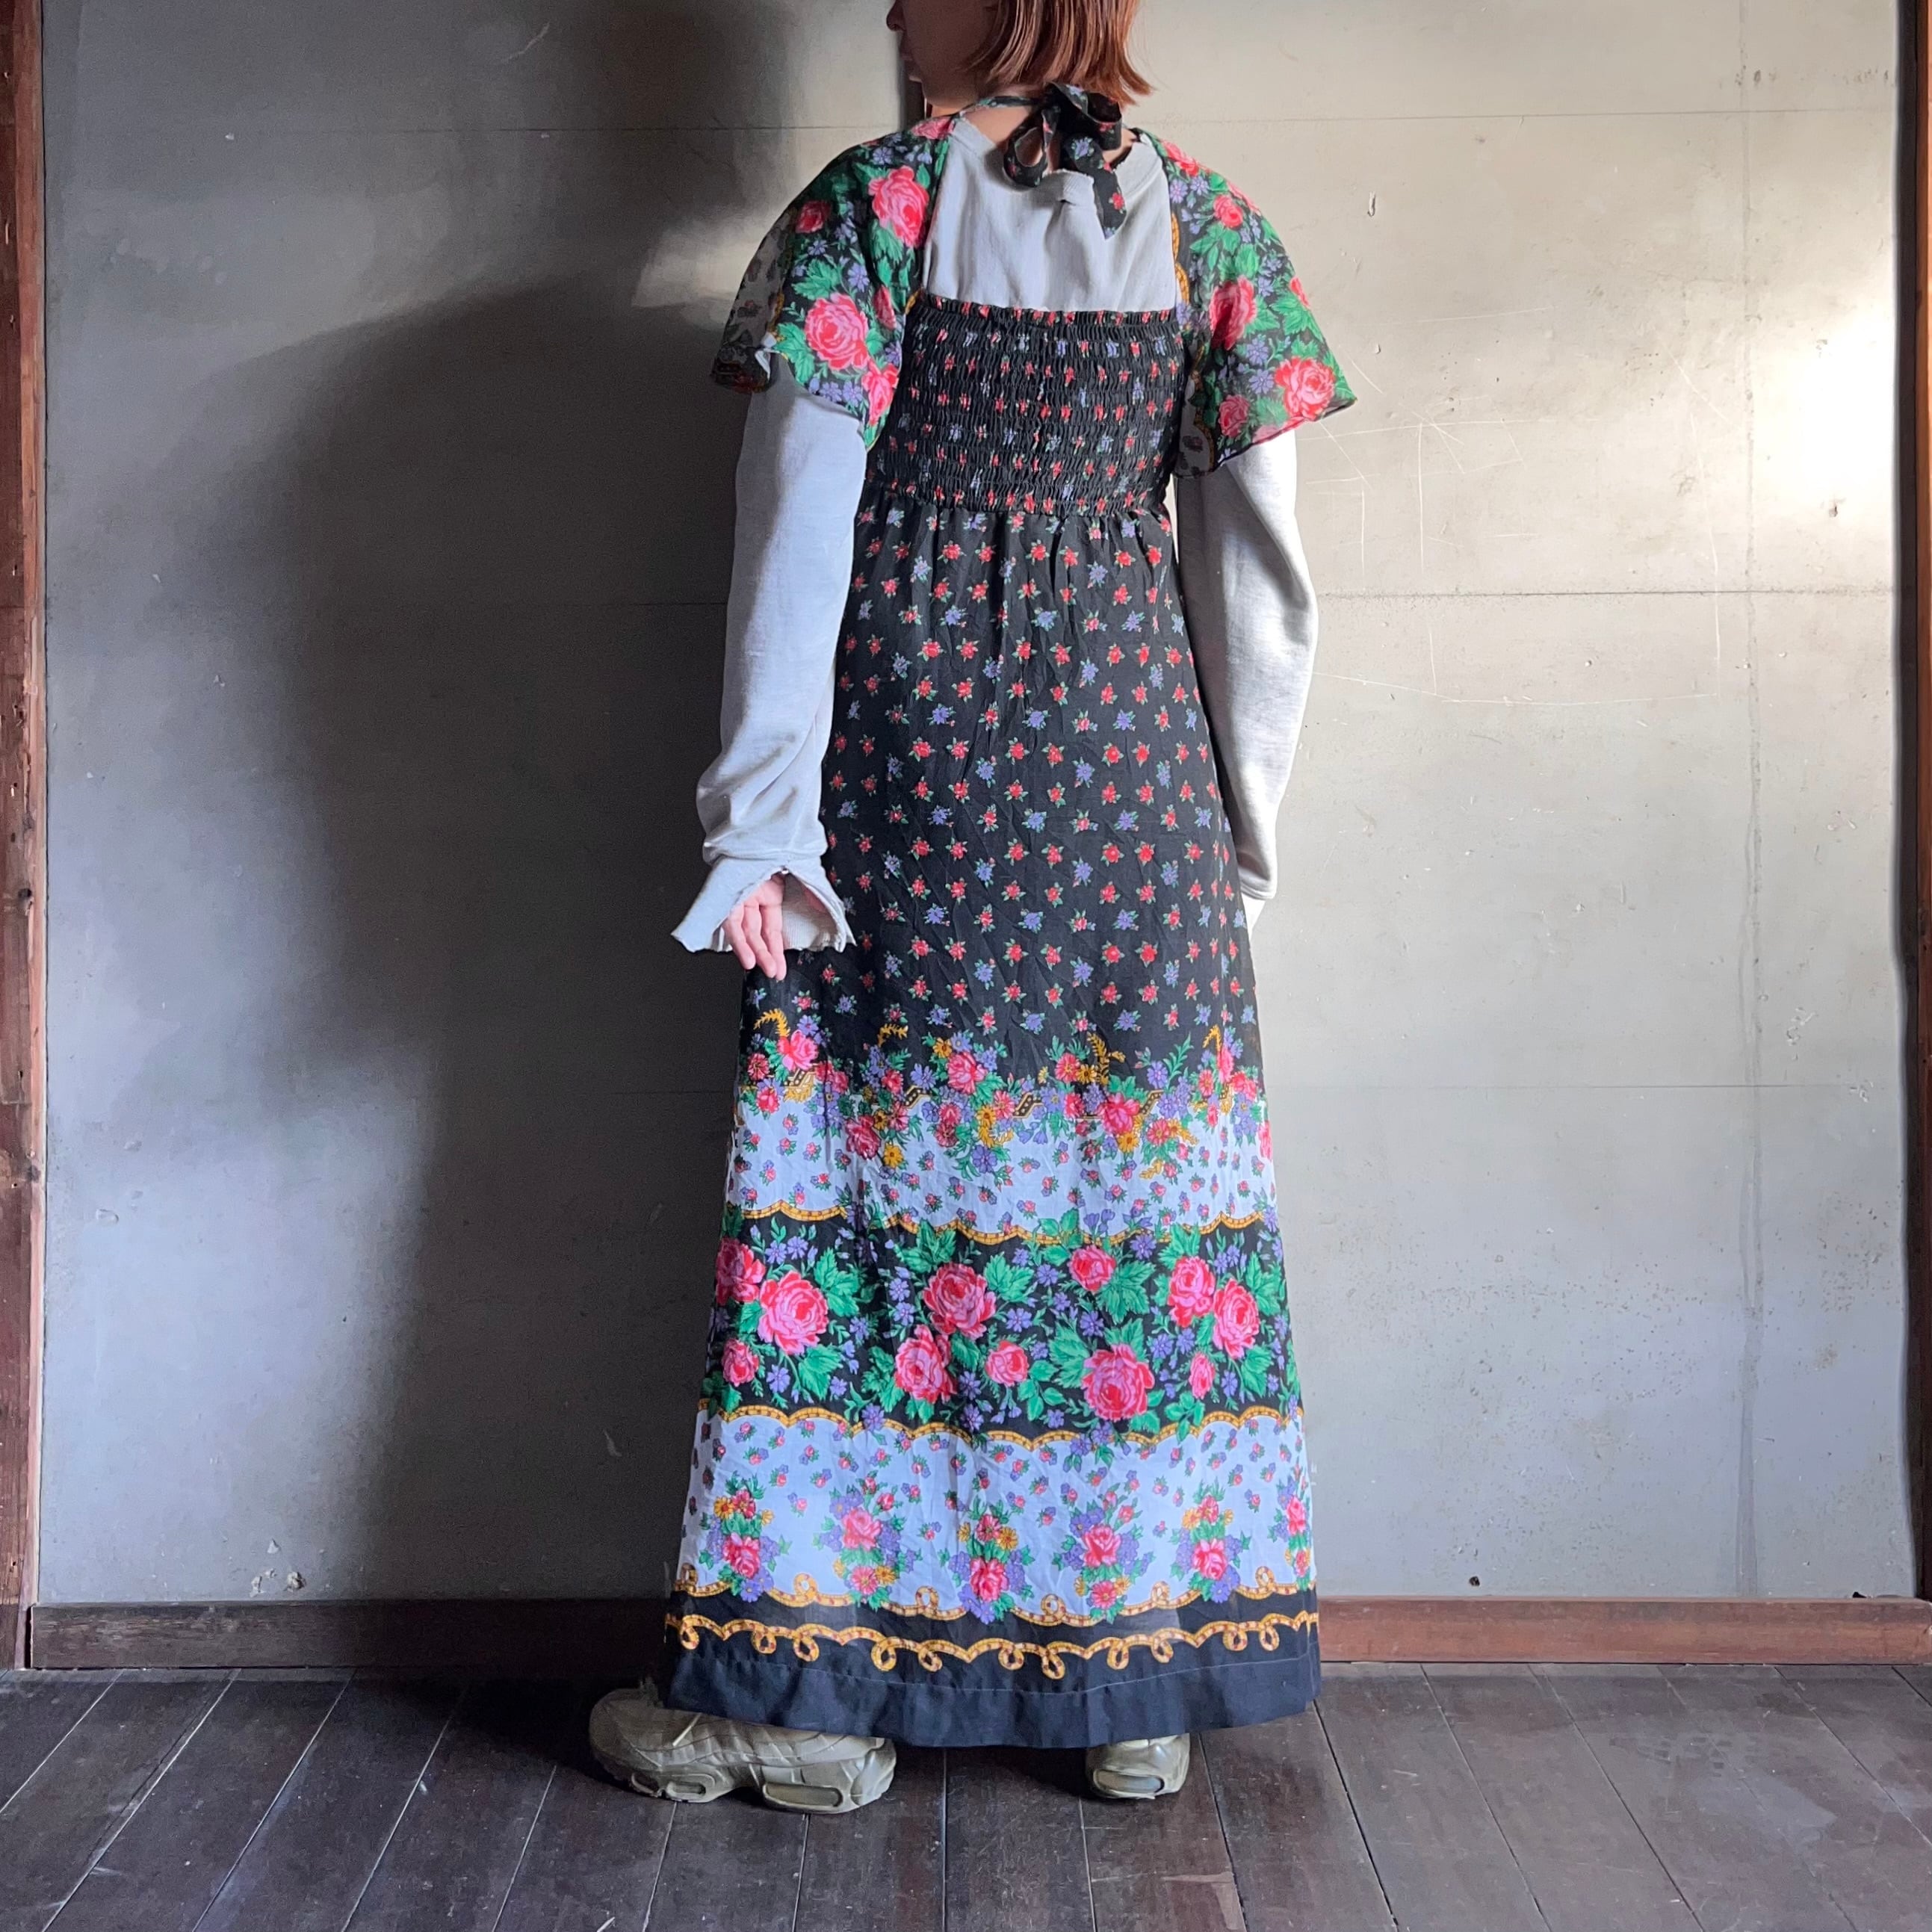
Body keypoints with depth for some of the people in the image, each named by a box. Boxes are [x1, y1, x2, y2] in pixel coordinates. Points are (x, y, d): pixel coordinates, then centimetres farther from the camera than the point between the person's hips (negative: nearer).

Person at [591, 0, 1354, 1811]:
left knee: (866, 1175, 4)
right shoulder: (1209, 226, 8)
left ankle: (811, 1685, 11)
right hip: (1131, 767, 3)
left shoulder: (867, 207, 0)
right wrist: (1239, 827, 10)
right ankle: (1147, 1678, 18)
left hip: (909, 758, -3)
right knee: (1144, 1177, 9)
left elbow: (797, 531, -8)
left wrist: (759, 816, -6)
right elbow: (1260, 572, 4)